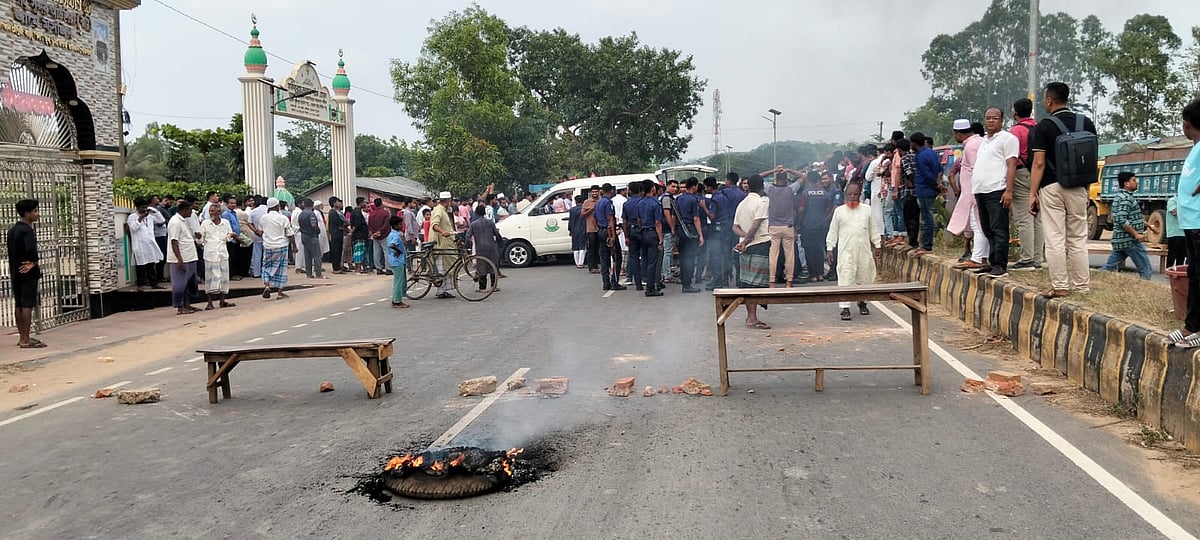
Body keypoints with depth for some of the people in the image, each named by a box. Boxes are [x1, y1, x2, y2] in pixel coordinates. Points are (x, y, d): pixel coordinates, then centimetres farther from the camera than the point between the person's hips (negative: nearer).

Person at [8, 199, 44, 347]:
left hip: (15, 272, 9)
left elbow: (12, 251, 14)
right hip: (28, 273, -9)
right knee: (28, 305, -6)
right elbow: (31, 250, -32)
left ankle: (22, 337, 21)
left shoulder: (12, 229, 13)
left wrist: (13, 270, 8)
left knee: (19, 305, 13)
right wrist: (33, 263, -15)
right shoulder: (27, 230, -16)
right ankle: (25, 340, -6)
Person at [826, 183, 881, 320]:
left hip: (864, 251, 2)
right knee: (845, 279, -8)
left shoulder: (867, 210, 7)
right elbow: (833, 231, 6)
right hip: (846, 251, -2)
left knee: (865, 278, 10)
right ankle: (845, 308, -7)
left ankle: (862, 302, 30)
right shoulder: (839, 211, 4)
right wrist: (829, 248, 3)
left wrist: (877, 246, 11)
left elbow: (873, 230, 13)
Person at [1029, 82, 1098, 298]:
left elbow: (1039, 163, -12)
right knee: (1078, 239, 11)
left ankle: (1059, 286, -1)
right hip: (1078, 188, 5)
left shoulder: (1044, 126, -8)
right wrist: (1087, 188, 18)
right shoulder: (1086, 124, 7)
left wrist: (1032, 193, -9)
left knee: (1055, 240, -1)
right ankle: (1081, 286, 14)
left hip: (1051, 187, -5)